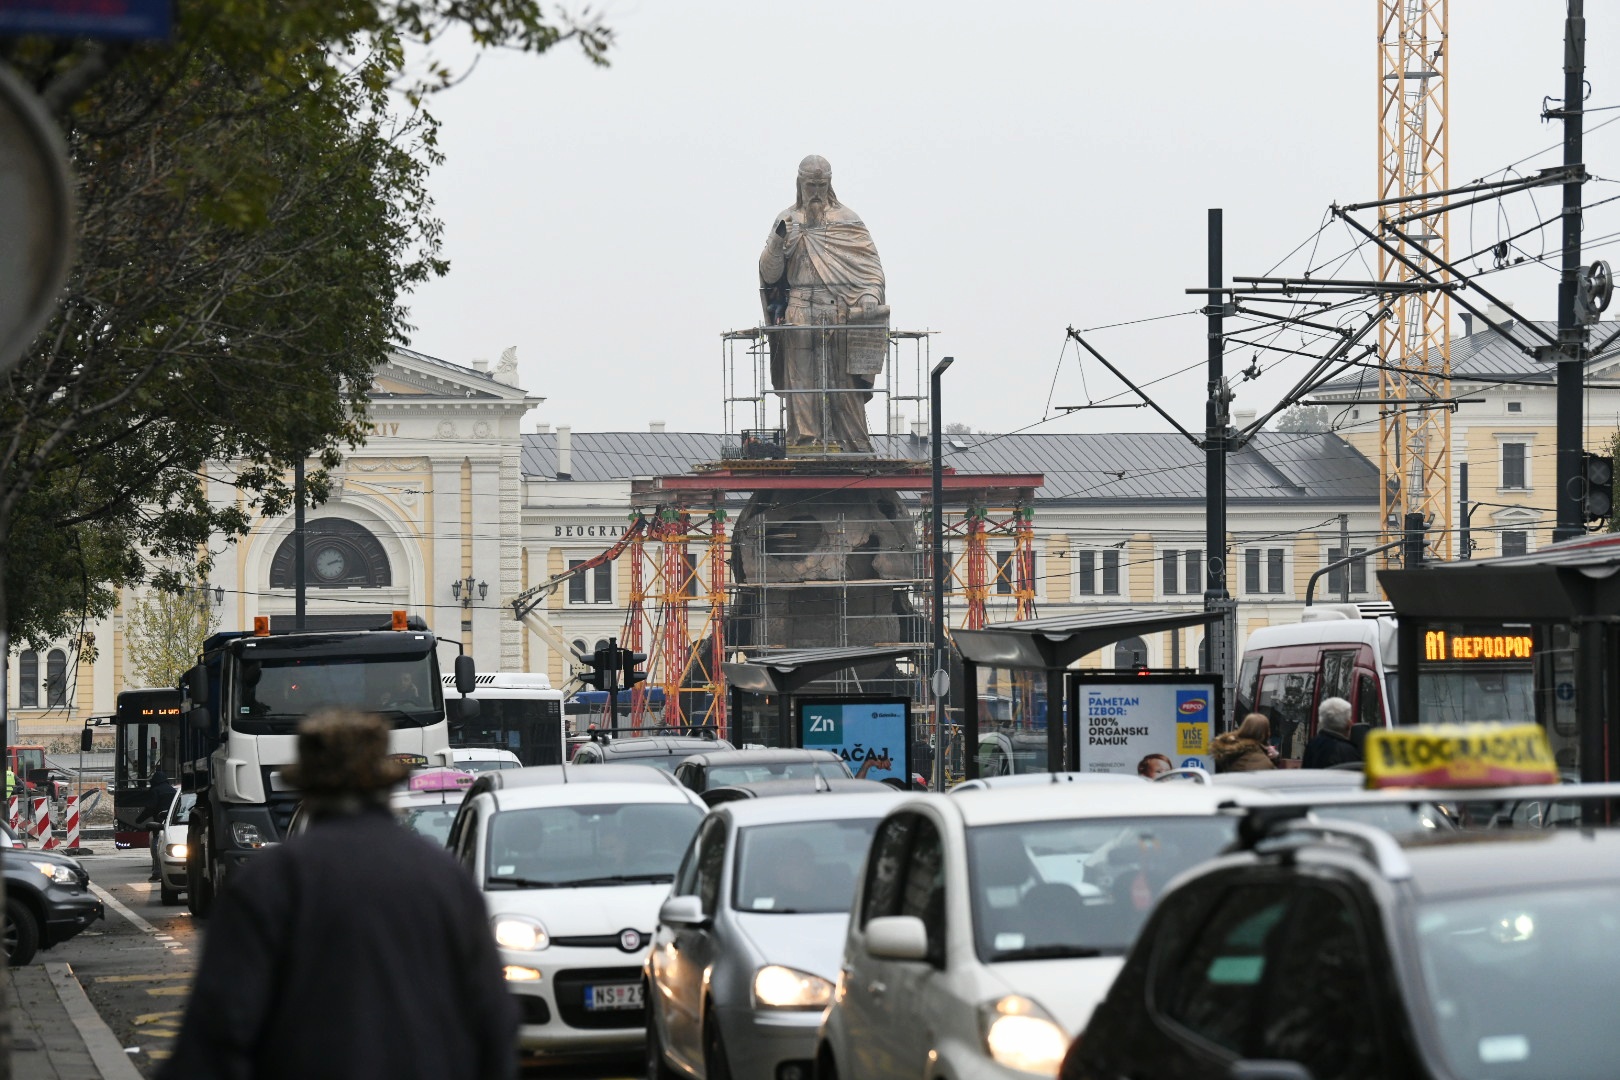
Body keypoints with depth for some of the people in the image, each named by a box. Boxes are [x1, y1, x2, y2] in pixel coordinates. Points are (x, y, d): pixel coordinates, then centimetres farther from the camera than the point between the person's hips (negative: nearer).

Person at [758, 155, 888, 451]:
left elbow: (870, 264, 7)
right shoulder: (787, 221, 14)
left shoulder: (848, 220, 13)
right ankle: (805, 441, -9)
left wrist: (871, 294, -12)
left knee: (845, 383, -3)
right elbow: (769, 274, 8)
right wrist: (778, 242, -10)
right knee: (802, 381, -7)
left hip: (842, 314, 0)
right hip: (800, 313, 1)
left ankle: (855, 446, -1)